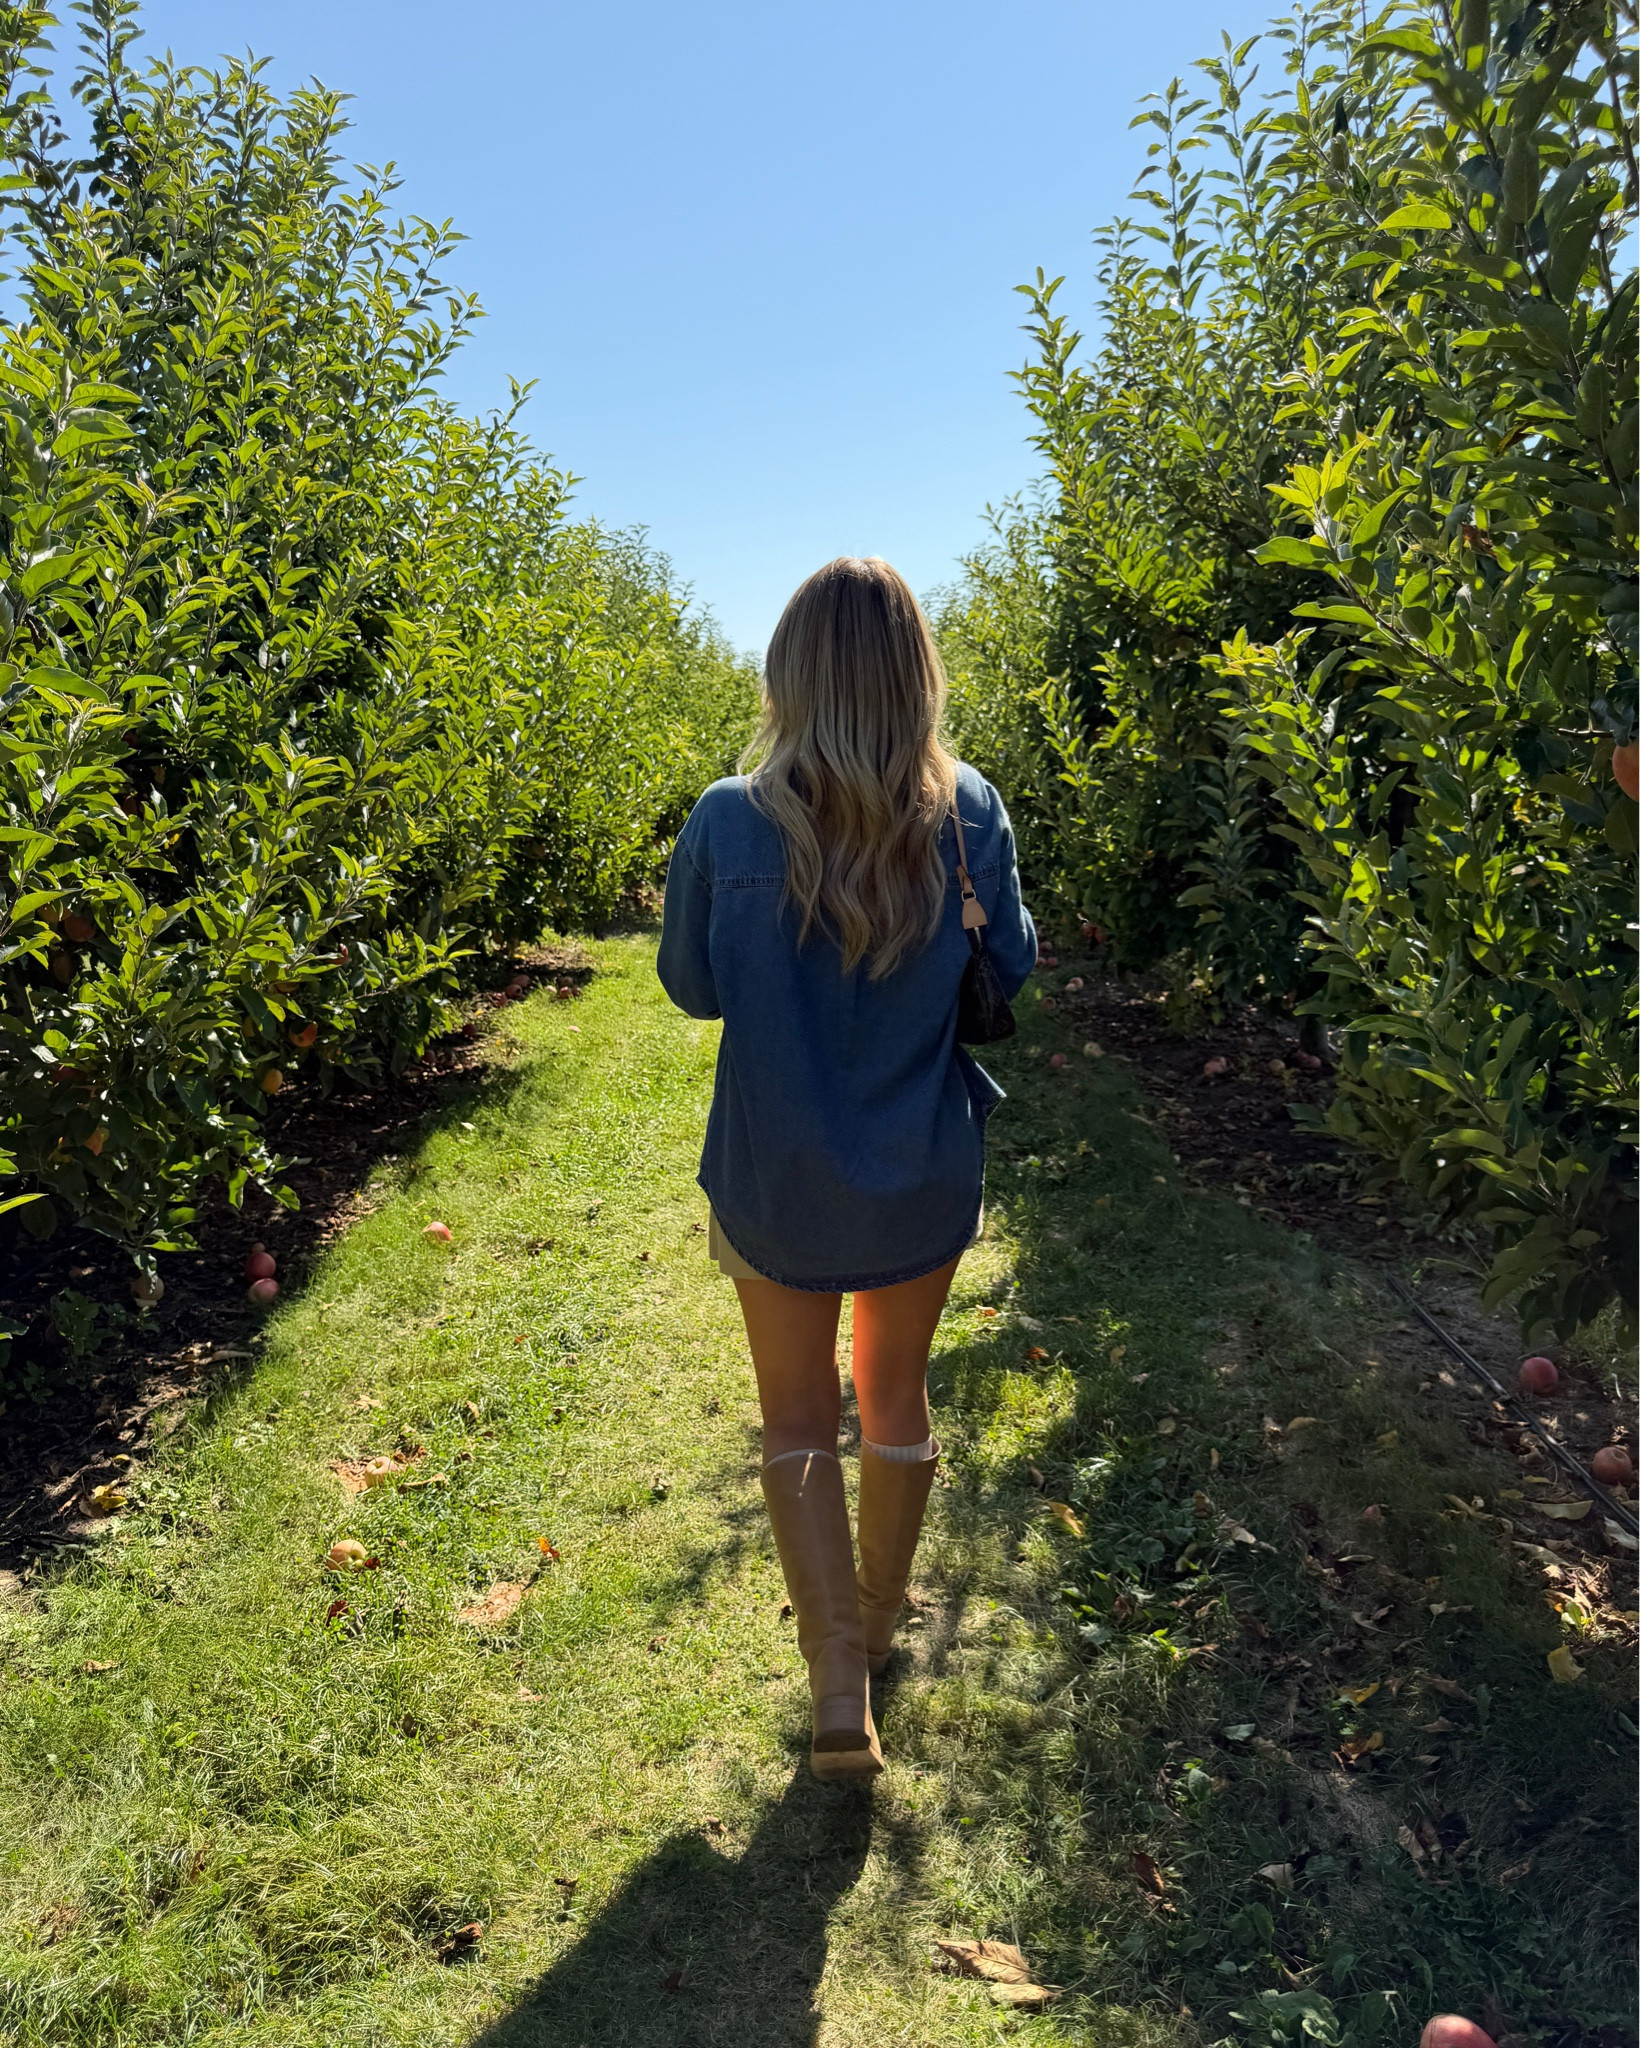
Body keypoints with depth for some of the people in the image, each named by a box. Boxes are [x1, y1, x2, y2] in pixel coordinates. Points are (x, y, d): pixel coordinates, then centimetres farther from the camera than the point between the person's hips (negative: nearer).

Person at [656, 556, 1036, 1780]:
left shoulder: (731, 823, -17)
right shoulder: (969, 812, -13)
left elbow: (691, 989, -2)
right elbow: (1012, 969, 1)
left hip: (778, 1184, -2)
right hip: (926, 1177, 2)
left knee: (800, 1424, 19)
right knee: (898, 1402, 24)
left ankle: (840, 1692, 15)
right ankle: (879, 1623, 45)